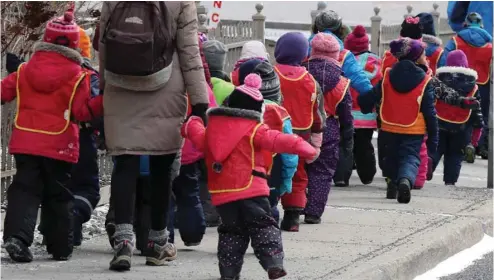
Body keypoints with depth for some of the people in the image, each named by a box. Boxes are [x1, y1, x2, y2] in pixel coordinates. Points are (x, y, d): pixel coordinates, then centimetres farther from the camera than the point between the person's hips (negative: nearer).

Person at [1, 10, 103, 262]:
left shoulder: (25, 70, 2)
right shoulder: (77, 76, -7)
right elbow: (81, 111, -12)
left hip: (25, 142, 2)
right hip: (59, 146, -2)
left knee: (24, 190, 2)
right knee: (59, 196, 10)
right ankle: (61, 247, 14)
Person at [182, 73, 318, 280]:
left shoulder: (212, 128, 10)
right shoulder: (254, 130, -5)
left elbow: (199, 139, 22)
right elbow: (277, 141, -15)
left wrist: (192, 125, 44)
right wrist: (304, 148, -19)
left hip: (222, 193, 5)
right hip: (251, 190, -5)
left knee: (231, 230, 14)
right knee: (263, 226, -1)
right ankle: (274, 263, -14)